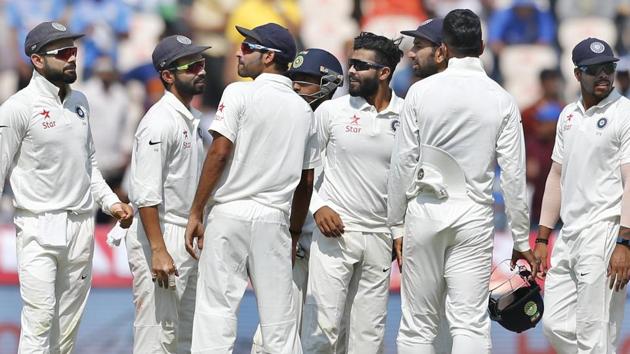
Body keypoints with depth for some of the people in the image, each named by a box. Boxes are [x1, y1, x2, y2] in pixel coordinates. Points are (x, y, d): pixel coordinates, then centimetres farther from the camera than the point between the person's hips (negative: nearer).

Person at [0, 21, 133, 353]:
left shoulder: (80, 102, 12)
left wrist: (110, 201, 9)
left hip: (81, 226, 7)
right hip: (40, 228, -7)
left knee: (69, 323, 8)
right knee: (40, 317, -14)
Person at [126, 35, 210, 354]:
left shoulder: (192, 120, 15)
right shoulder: (160, 121, -15)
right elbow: (146, 194, -21)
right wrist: (158, 251, -26)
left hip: (188, 240, 10)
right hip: (159, 235, -10)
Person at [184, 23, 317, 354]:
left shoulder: (240, 93, -4)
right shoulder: (303, 109, 12)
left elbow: (219, 153, -11)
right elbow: (306, 180, 15)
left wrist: (196, 213, -7)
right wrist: (294, 232, 23)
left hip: (230, 214, -5)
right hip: (275, 219, 5)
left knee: (216, 311, -5)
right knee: (280, 320, 6)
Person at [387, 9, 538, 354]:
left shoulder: (422, 91, -2)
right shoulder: (501, 100, -1)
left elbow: (403, 162, -1)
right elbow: (513, 175, 0)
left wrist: (395, 221, 8)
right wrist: (521, 239, 7)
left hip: (425, 209, 0)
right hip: (474, 214, 0)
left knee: (417, 324, 6)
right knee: (470, 324, -2)